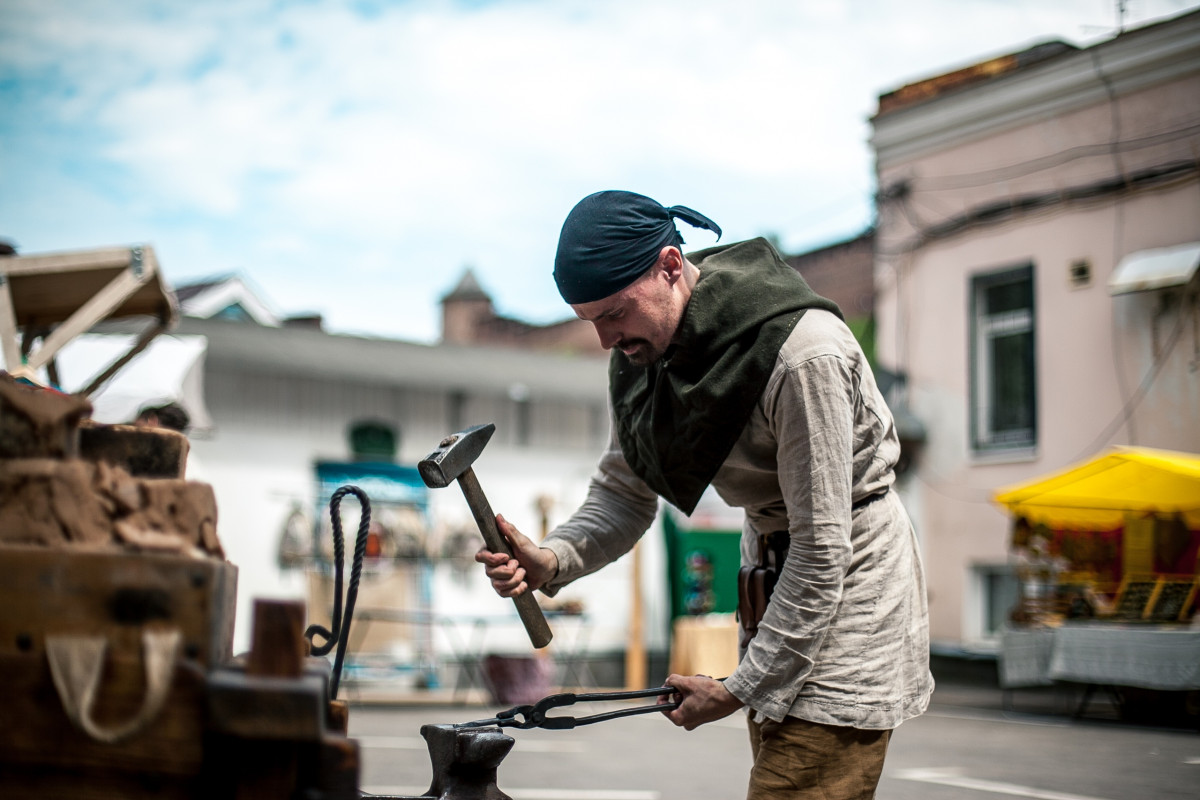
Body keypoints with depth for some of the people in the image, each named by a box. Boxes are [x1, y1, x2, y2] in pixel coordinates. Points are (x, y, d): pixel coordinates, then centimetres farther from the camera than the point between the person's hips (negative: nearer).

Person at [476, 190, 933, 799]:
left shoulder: (802, 355, -28)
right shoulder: (644, 351, -3)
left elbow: (822, 550, -25)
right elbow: (623, 493, 4)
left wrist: (741, 689, -21)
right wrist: (551, 561, -17)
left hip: (847, 592, -8)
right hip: (771, 578, 8)